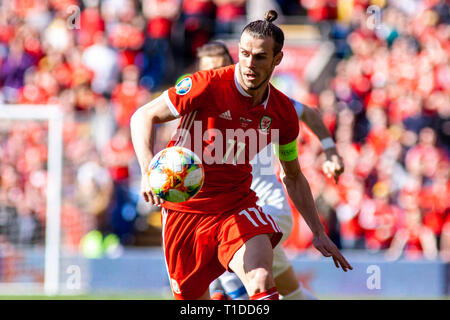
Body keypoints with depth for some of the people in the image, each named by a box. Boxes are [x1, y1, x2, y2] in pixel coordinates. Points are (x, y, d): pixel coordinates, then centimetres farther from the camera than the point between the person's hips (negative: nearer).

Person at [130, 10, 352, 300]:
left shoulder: (282, 111, -2)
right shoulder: (208, 86, -15)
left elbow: (293, 176, 14)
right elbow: (143, 116, -8)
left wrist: (319, 232, 12)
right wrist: (149, 172, -25)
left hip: (238, 206, 1)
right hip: (185, 208, -1)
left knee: (262, 281, -27)